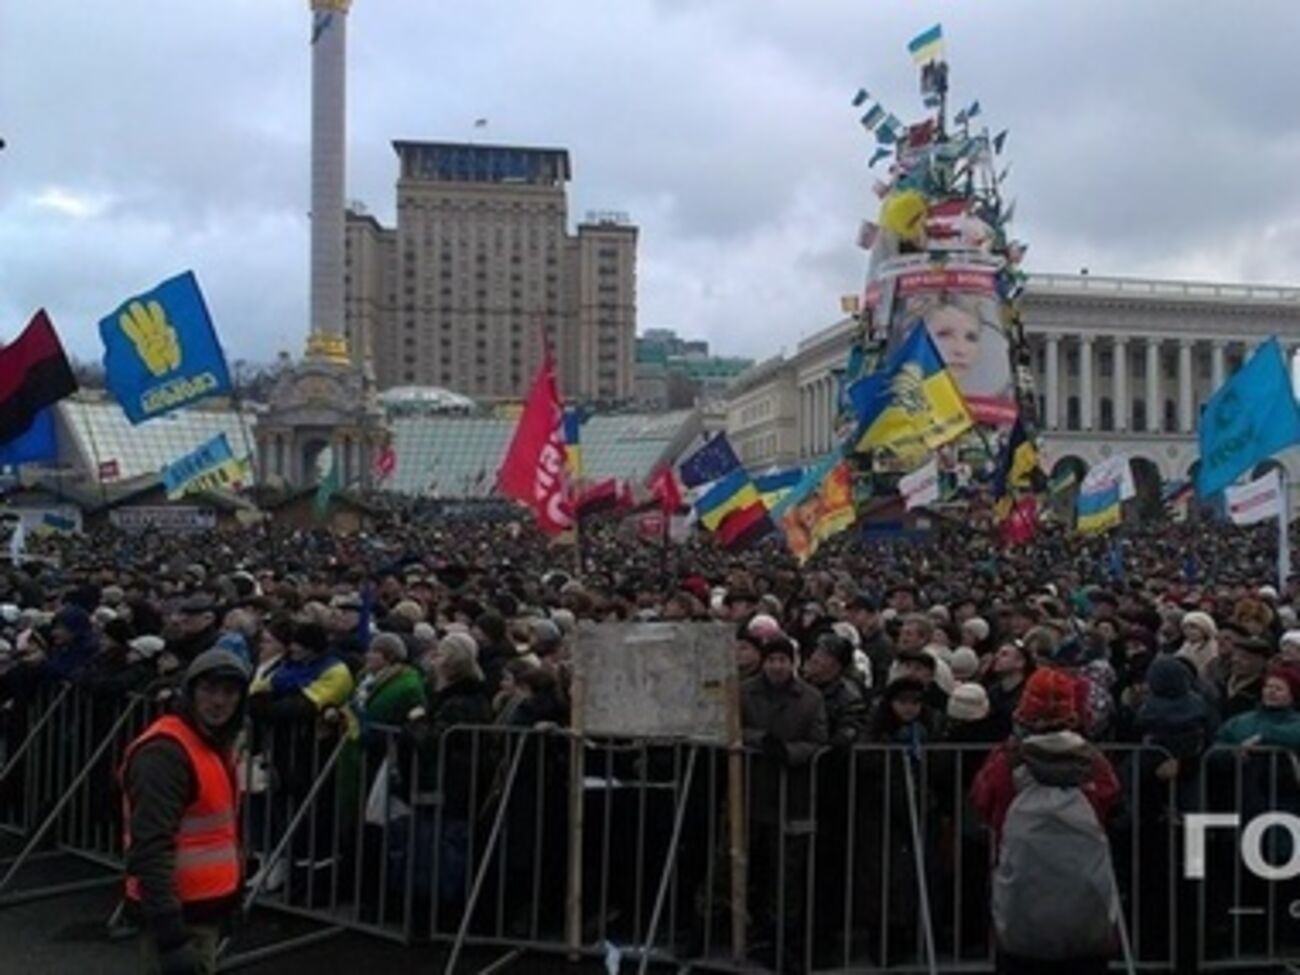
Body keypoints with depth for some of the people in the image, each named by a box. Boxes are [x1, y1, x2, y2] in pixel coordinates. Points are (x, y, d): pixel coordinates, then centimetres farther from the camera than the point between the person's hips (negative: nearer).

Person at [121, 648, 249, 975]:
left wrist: (230, 894, 26)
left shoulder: (217, 743, 12)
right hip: (176, 913, -10)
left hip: (204, 906, 10)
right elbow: (150, 850, -27)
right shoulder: (164, 752, -20)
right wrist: (171, 935, -31)